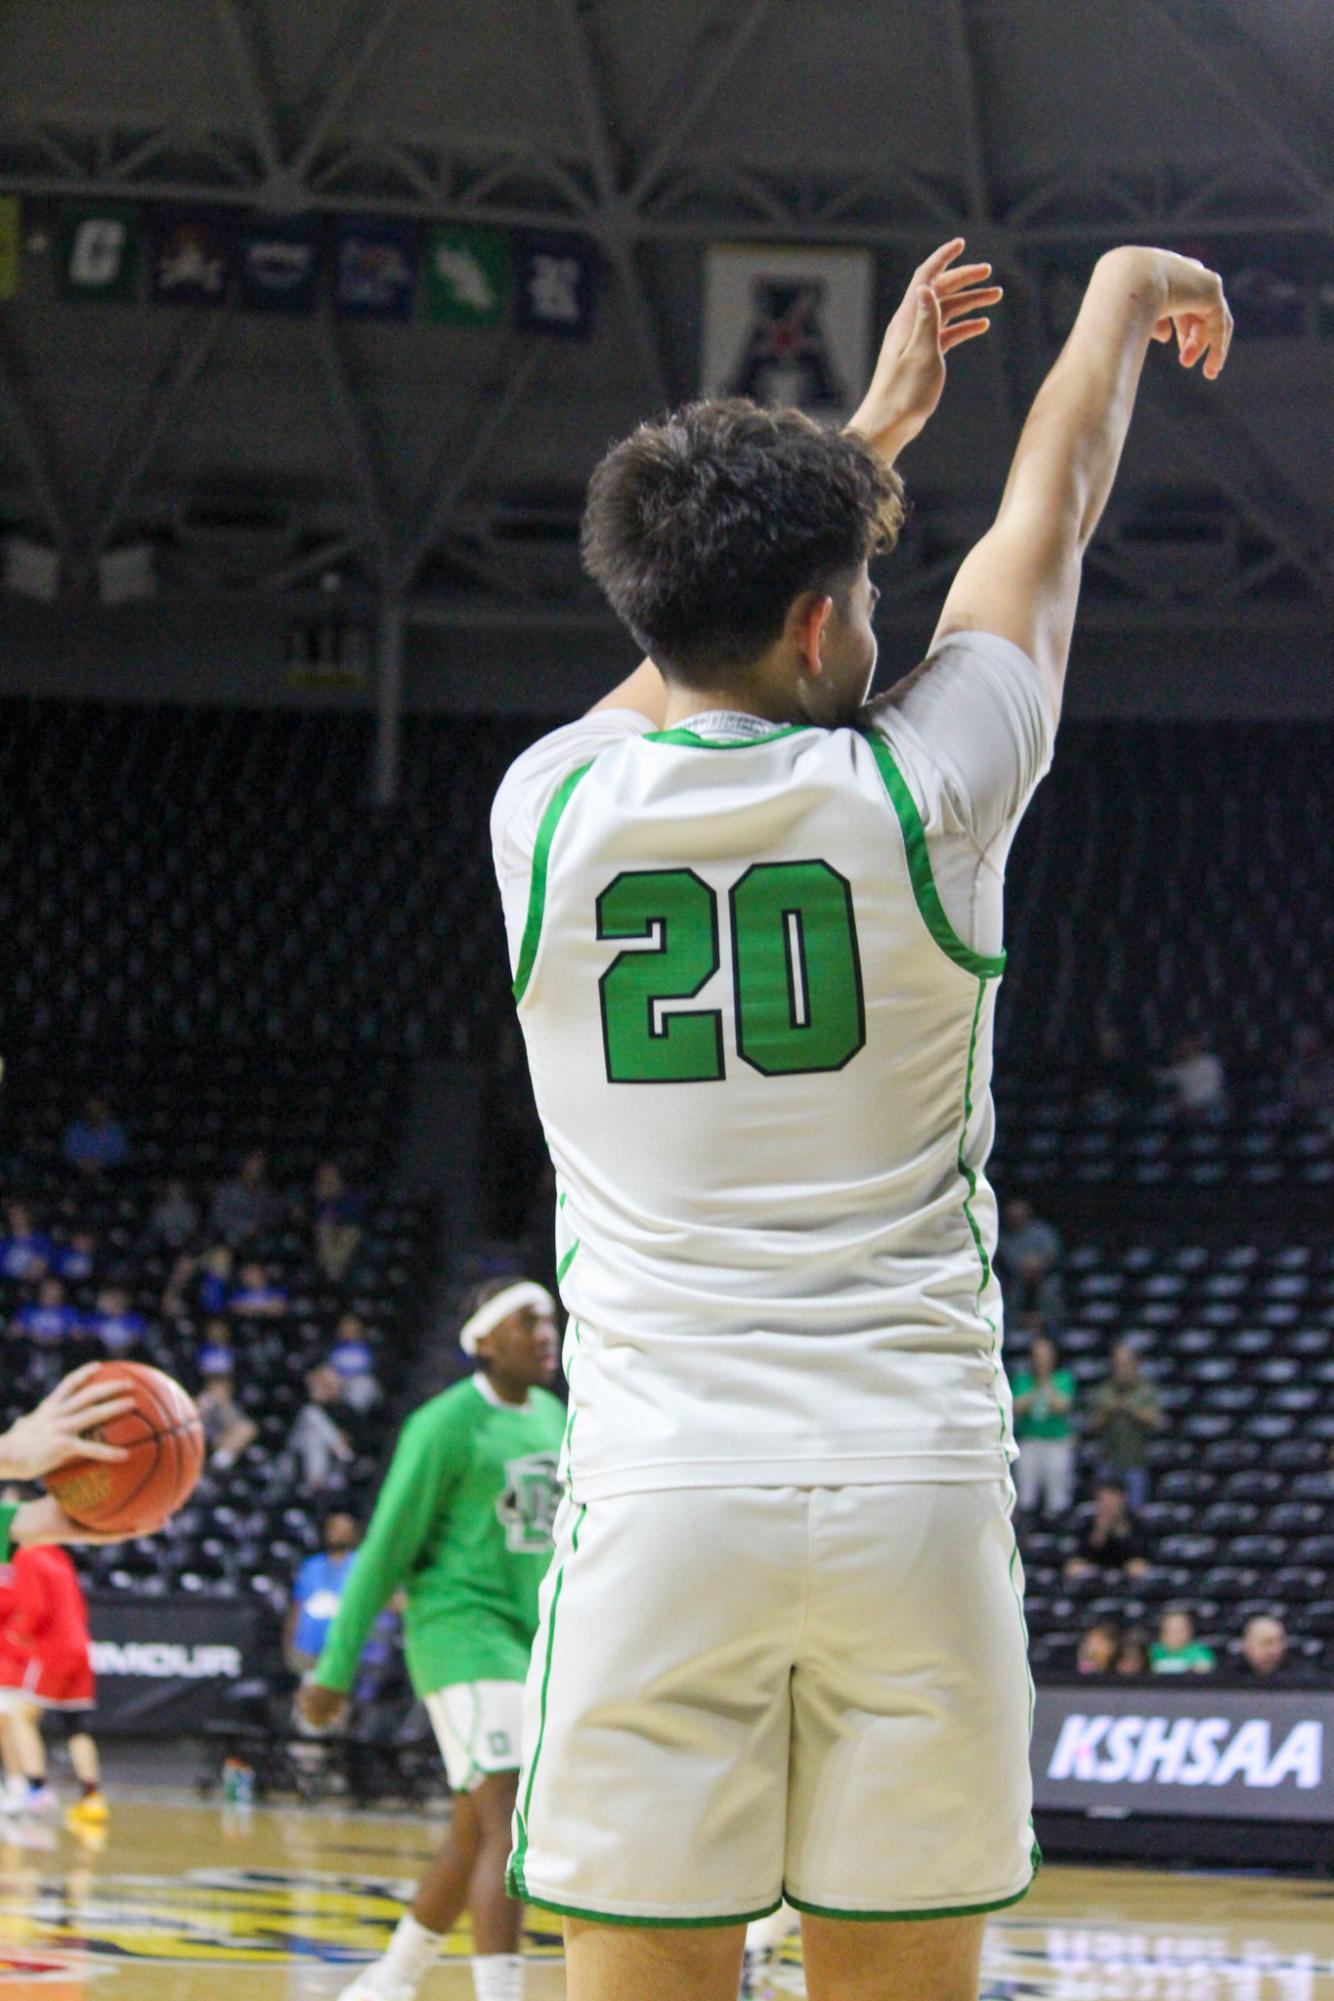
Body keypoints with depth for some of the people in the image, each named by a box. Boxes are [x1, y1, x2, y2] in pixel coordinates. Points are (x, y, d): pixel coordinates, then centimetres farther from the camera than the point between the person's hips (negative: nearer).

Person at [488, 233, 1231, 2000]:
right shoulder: (917, 791, -1)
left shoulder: (551, 809, 3)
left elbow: (699, 658, 26)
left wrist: (866, 430, 39)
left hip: (659, 1495, 1)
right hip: (915, 1484, -1)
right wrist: (1120, 299, 36)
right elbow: (1051, 515, 18)